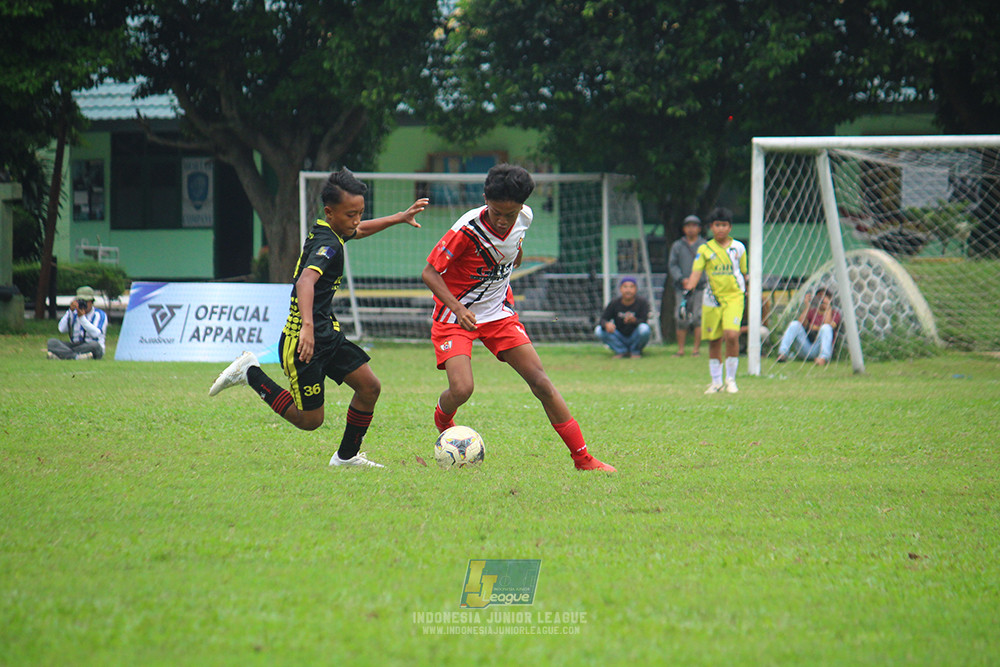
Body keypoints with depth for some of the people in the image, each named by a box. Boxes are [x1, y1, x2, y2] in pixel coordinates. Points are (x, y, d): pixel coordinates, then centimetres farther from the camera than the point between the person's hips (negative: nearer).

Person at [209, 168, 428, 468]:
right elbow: (306, 281, -40)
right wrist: (308, 327, -54)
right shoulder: (327, 245, -22)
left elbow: (359, 230, 32)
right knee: (310, 419, -1)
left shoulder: (327, 232, 7)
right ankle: (250, 373, 11)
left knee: (370, 387, 2)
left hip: (327, 334, 9)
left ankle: (347, 456, 16)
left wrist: (400, 218, 30)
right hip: (304, 341, -9)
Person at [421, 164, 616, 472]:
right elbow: (429, 272, -21)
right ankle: (443, 421, 16)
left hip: (498, 313, 4)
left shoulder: (524, 218, -10)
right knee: (461, 389, -22)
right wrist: (458, 308, -32)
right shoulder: (468, 229, -27)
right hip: (455, 314, -4)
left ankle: (583, 458, -1)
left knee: (540, 382, -6)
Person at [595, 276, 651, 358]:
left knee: (644, 329, -34)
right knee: (598, 331, -20)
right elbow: (603, 319, -11)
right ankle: (621, 351, -2)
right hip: (619, 338, 2)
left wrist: (634, 320, -45)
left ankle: (635, 351, -4)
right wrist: (607, 324, -37)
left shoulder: (642, 303, -11)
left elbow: (643, 321, -21)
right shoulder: (614, 303, -4)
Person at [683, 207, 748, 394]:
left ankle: (731, 379, -6)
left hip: (734, 296, -1)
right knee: (714, 340, 6)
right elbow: (696, 273, -6)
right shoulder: (705, 250, 2)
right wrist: (689, 284, -25)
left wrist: (748, 290, 17)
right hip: (712, 299, 1)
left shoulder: (738, 247, 5)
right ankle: (716, 382, 20)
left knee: (732, 335, -19)